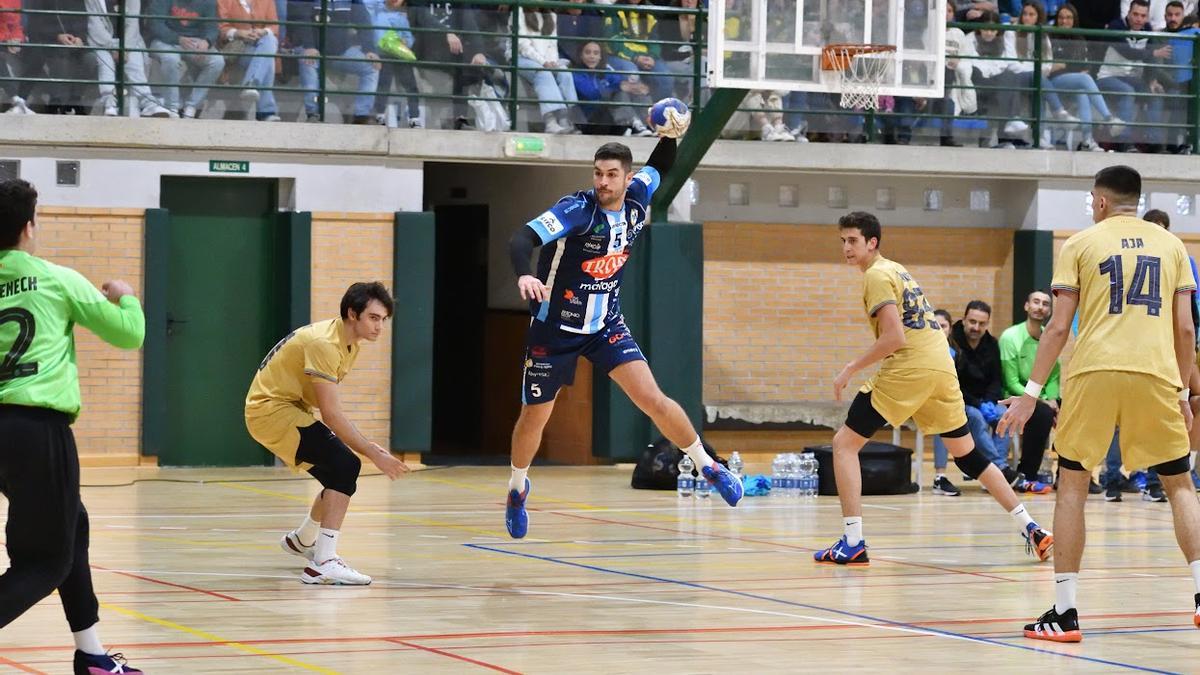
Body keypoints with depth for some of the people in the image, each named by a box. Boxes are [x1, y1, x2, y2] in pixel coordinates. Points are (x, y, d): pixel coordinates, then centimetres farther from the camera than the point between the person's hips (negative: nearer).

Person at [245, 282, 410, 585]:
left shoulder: (348, 343, 6)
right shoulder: (324, 343, -25)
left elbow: (329, 407, 13)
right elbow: (331, 415, -28)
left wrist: (365, 445, 3)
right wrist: (374, 454, -27)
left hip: (289, 407, 10)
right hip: (271, 409, -10)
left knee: (342, 474, 14)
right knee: (344, 465, -23)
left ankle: (301, 540, 39)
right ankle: (323, 564, -28)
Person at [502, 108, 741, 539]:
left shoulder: (636, 200, -6)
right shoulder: (578, 209, -23)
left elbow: (658, 168, 17)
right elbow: (522, 239, -35)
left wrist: (670, 136, -4)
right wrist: (523, 276, -55)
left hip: (606, 325, 3)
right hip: (555, 327, -3)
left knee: (653, 399, -12)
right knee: (534, 417, 10)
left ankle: (707, 466, 6)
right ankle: (517, 488, 36)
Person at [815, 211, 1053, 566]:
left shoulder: (877, 275, -7)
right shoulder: (896, 270, 21)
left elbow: (894, 337, -17)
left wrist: (851, 369, -12)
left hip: (908, 370, -9)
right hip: (942, 366, 9)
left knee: (844, 442, -1)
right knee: (967, 453, 19)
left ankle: (853, 543, -9)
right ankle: (1031, 529, 15)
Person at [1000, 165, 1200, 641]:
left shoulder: (1081, 244, 8)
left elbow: (1058, 326, 2)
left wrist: (1032, 392, 5)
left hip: (1094, 371, -2)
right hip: (1156, 373, 2)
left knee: (1072, 484, 8)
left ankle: (1064, 612, 4)